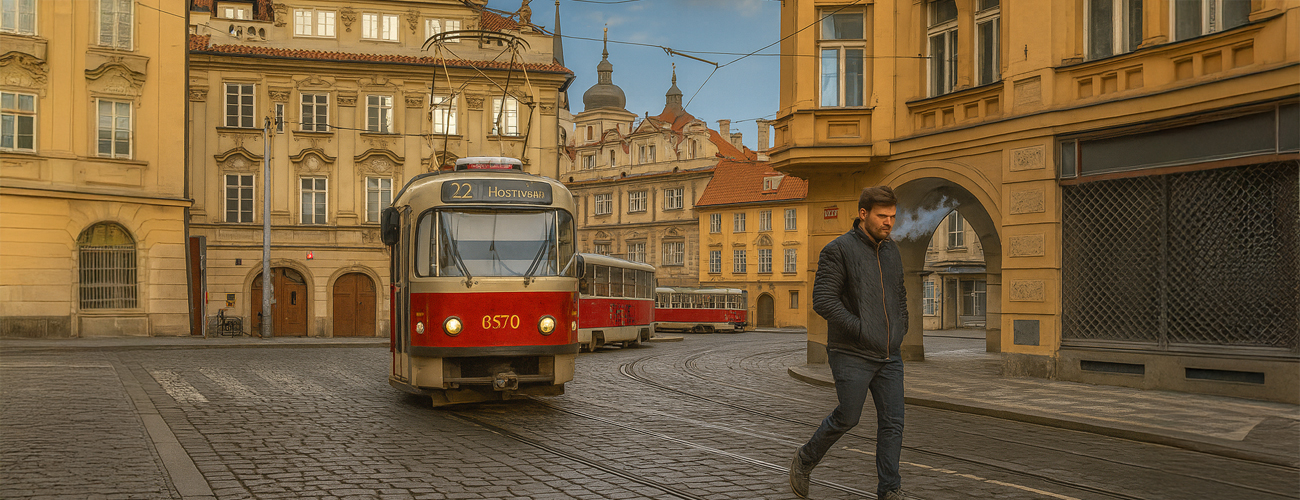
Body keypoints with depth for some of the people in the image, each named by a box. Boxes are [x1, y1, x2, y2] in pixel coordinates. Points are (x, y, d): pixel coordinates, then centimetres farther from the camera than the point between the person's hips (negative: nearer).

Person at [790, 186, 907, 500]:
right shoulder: (839, 250, -10)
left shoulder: (891, 251, 12)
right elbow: (823, 301, -16)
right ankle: (804, 461, 24)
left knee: (892, 422, 2)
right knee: (847, 418, 1)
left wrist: (900, 333, 11)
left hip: (890, 356, 6)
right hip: (852, 355, -6)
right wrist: (861, 330, -18)